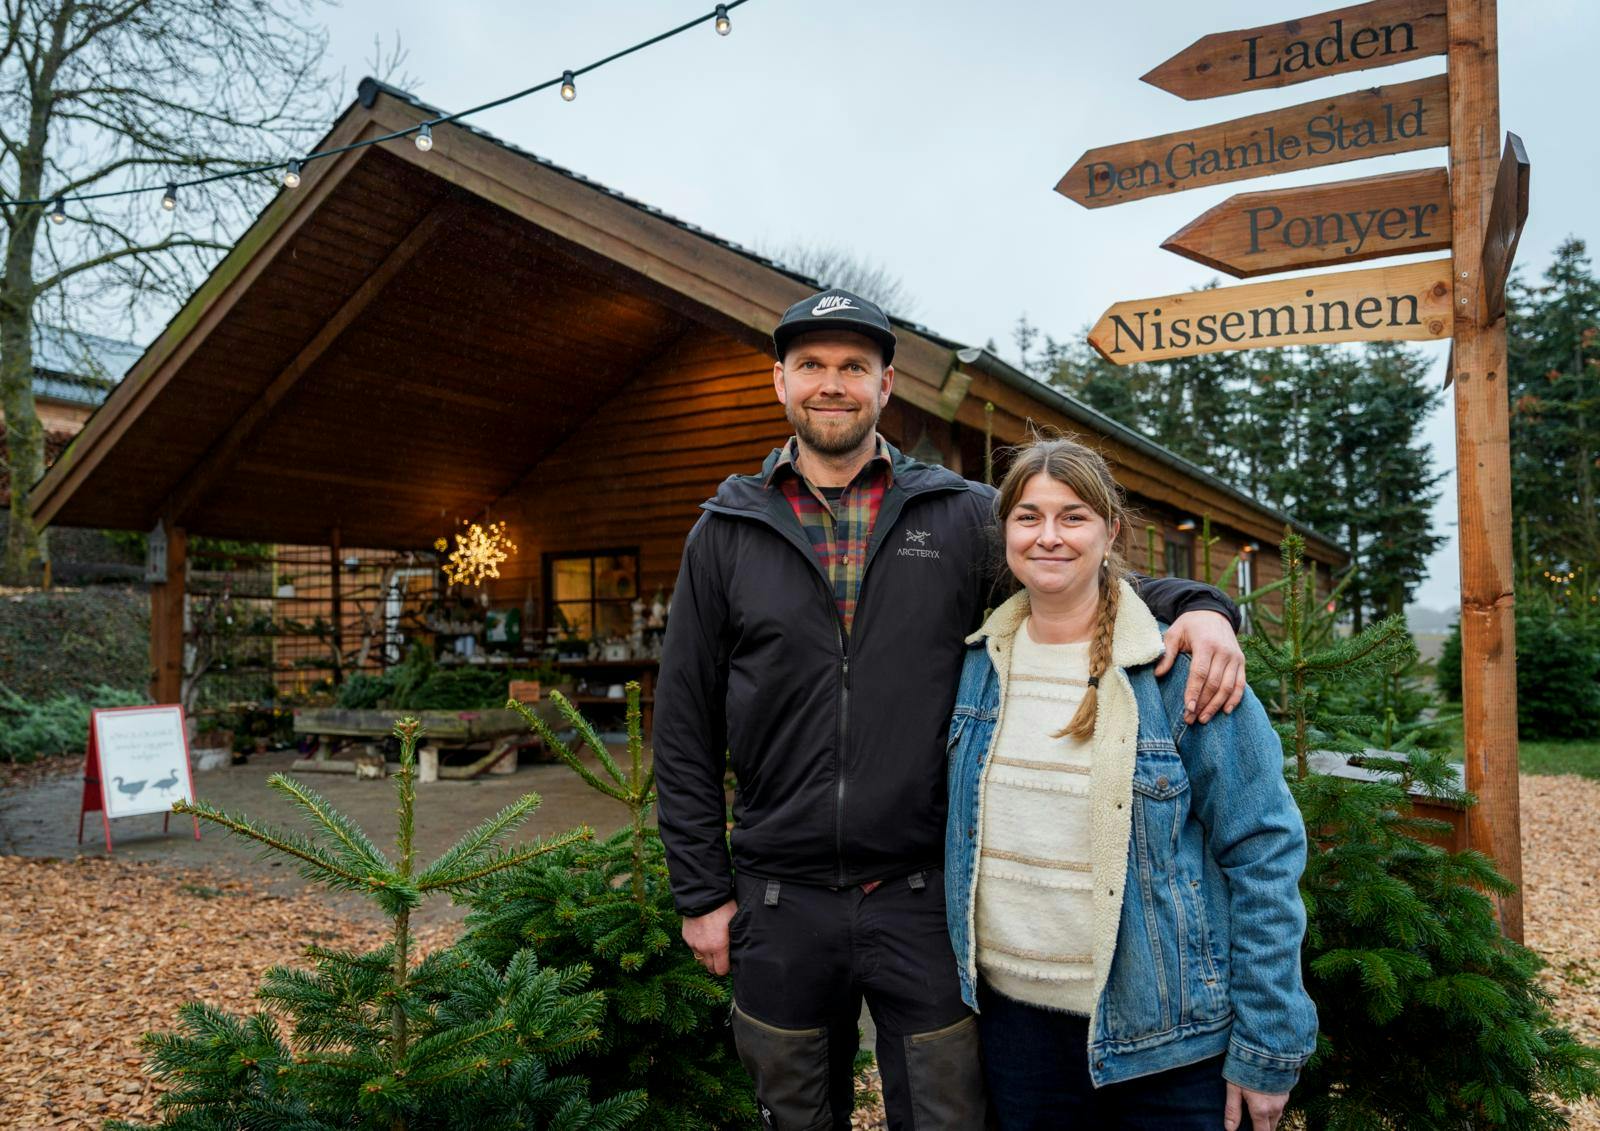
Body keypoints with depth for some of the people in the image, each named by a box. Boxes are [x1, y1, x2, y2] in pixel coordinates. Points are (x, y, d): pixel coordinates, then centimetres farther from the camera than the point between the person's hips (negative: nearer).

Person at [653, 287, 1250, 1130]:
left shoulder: (964, 516, 0)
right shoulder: (726, 532, 1)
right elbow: (686, 729, 3)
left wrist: (1196, 606, -20)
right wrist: (701, 891, 1)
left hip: (924, 896, -1)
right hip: (778, 902, 1)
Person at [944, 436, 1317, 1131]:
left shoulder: (1184, 666, -13)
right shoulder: (981, 660, 0)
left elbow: (1264, 855, -12)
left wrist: (1268, 1047, -12)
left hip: (1164, 1033, -3)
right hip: (1011, 1012, 4)